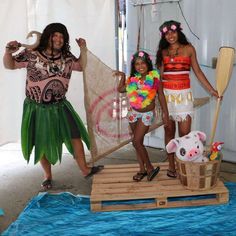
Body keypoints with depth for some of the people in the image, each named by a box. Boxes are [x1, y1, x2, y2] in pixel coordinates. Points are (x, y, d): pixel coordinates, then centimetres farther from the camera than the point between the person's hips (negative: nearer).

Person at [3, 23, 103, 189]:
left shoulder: (67, 57, 1)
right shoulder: (31, 54, -12)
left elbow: (81, 66, 16)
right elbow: (9, 65, -5)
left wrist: (83, 49, 0)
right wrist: (9, 52, -25)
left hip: (60, 106, 3)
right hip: (37, 108, -3)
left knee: (75, 136, 3)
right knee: (42, 143, 9)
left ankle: (85, 169, 17)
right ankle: (48, 176, 28)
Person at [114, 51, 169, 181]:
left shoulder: (154, 76, -14)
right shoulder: (132, 79, -3)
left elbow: (160, 95, -9)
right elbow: (120, 89, 6)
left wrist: (165, 113, -10)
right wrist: (122, 76, -4)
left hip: (147, 114, -5)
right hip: (133, 112, 5)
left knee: (136, 141, -10)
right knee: (138, 142, 10)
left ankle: (150, 167, 7)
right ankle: (142, 169, 23)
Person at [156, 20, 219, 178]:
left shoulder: (189, 49, 3)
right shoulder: (163, 52, 9)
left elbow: (197, 71, 5)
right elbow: (160, 75, 11)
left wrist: (211, 90, 1)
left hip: (183, 95, -2)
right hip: (167, 95, 2)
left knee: (184, 133, -7)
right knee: (169, 131, 6)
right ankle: (172, 166, 15)